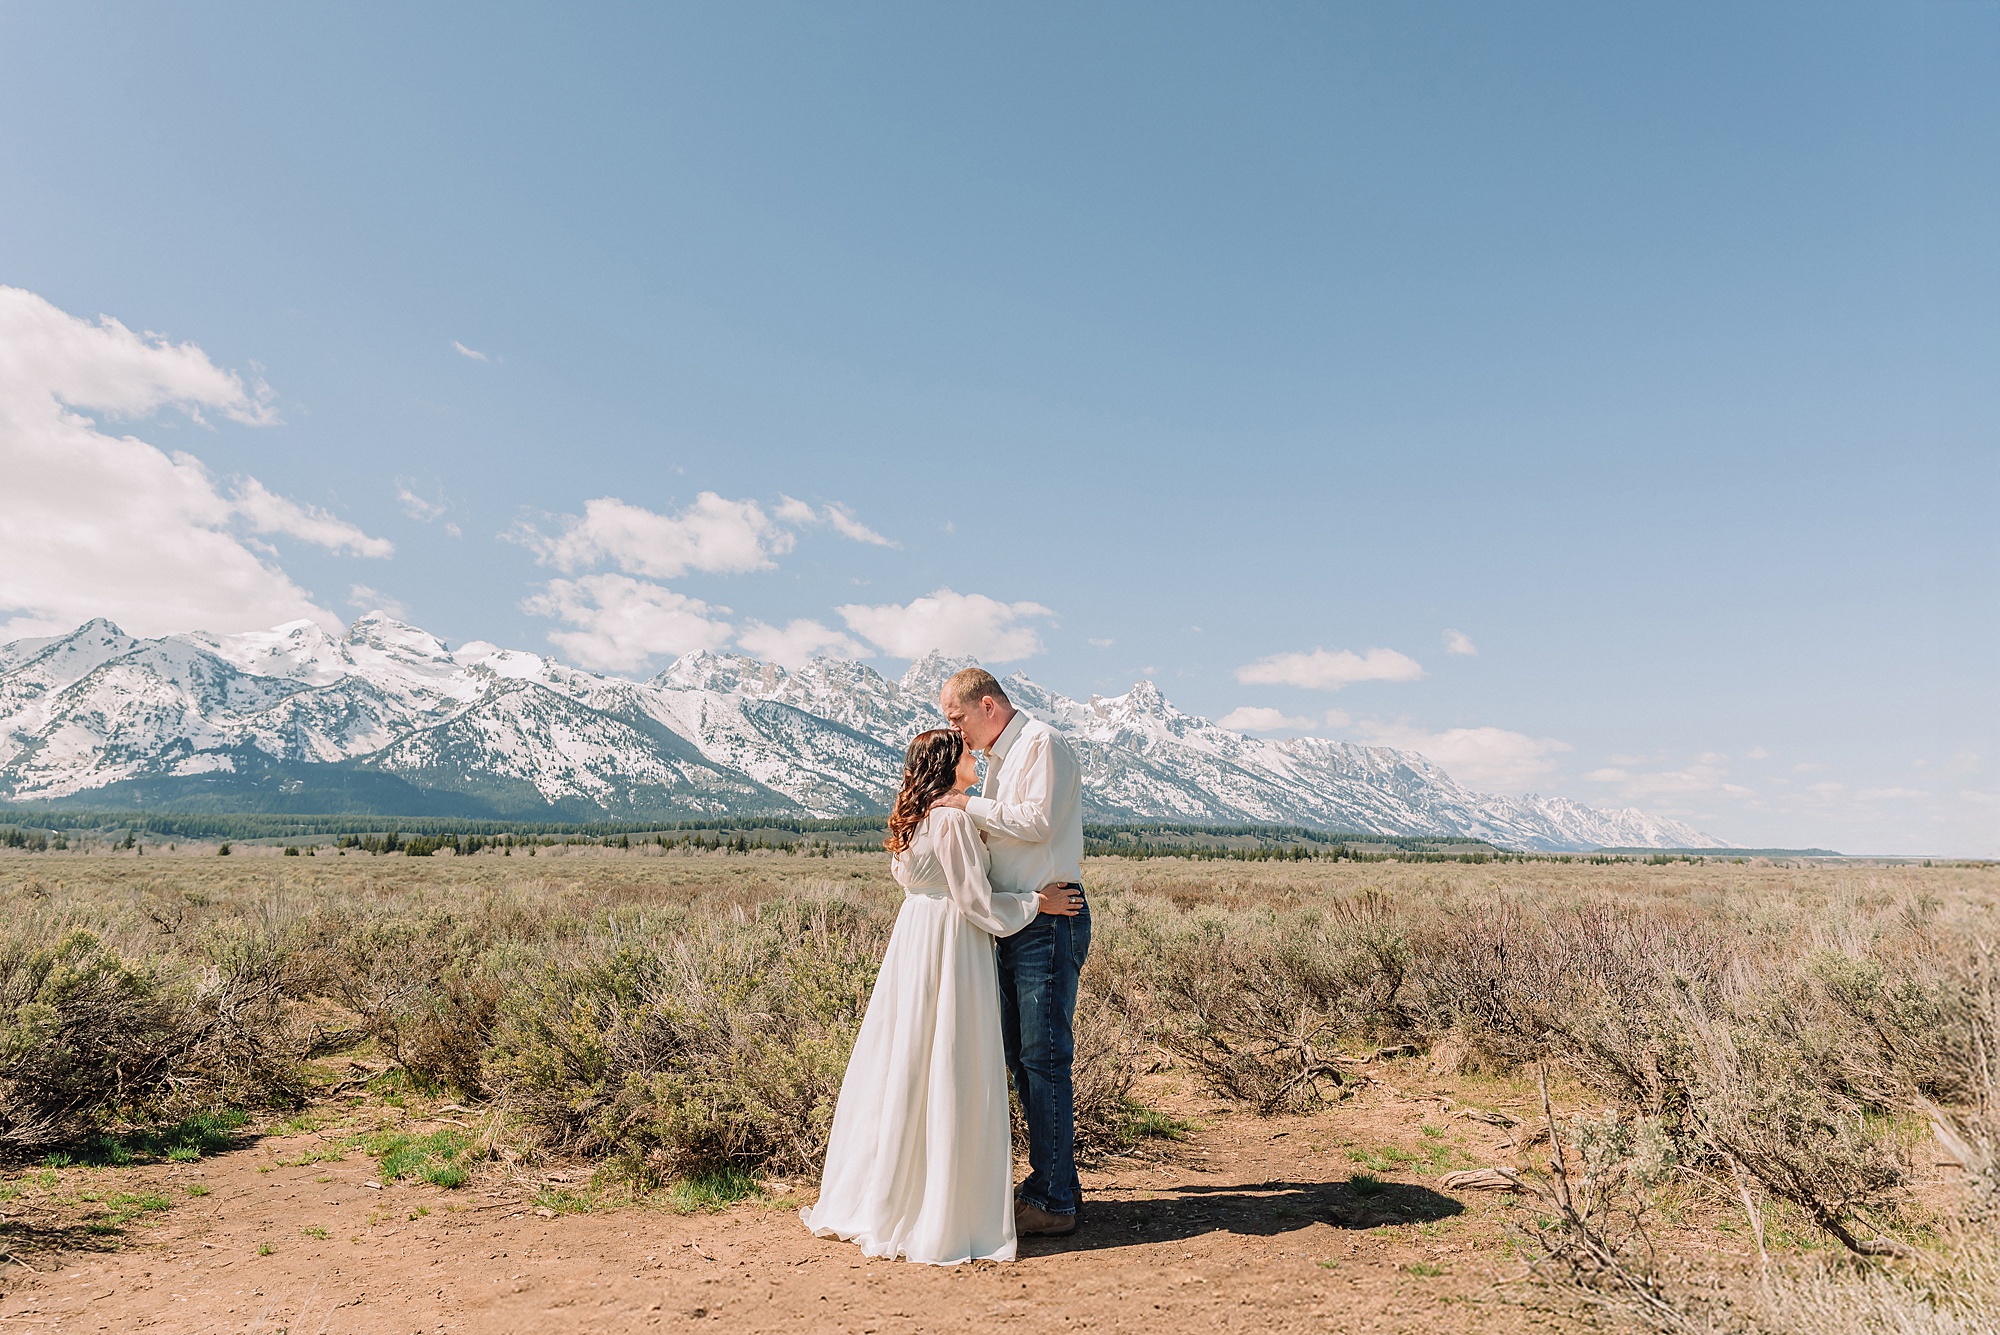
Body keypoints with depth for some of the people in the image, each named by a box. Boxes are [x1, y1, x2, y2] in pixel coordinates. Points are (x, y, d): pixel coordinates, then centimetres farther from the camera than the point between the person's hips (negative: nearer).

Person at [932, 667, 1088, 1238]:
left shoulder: (1044, 745, -9)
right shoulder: (1000, 757, 20)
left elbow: (1036, 821, -19)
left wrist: (968, 806, -13)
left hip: (1049, 920, -10)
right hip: (1014, 923, 10)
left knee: (1044, 1056, -6)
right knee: (1019, 1055, 13)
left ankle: (1054, 1201, 2)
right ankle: (1053, 1182, 24)